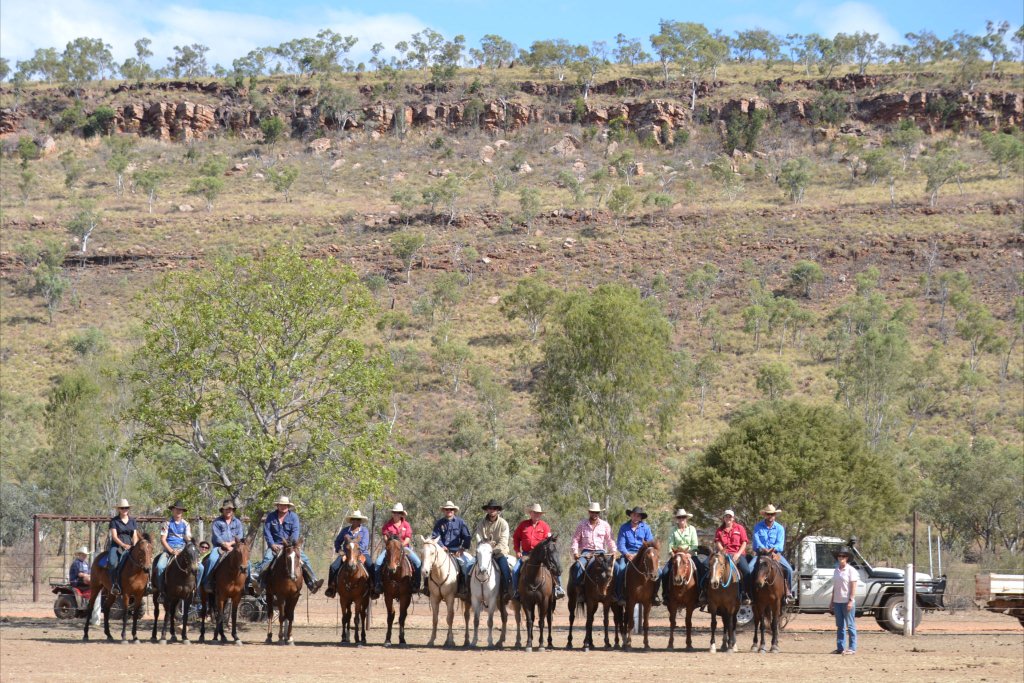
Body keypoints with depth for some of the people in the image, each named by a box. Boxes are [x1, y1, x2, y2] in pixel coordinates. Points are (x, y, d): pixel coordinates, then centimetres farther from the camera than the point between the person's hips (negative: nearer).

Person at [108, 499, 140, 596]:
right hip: (116, 545, -3)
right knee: (112, 562, -32)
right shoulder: (114, 521, 5)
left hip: (129, 547, 3)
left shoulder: (132, 521, 16)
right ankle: (114, 585, -26)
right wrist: (123, 545, -18)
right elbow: (114, 536, -3)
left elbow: (135, 535, 13)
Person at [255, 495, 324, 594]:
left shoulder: (293, 516, 3)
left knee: (304, 559, -16)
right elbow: (266, 531, -1)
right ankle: (260, 583, -31)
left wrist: (291, 544, -22)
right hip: (275, 545, -1)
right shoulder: (271, 516, 4)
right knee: (267, 559, -28)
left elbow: (295, 531, -7)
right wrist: (272, 544, -14)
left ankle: (312, 582, -19)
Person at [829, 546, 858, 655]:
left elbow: (853, 587, -12)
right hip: (837, 601, 7)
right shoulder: (836, 571, 13)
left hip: (847, 601, -7)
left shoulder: (851, 570, -8)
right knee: (840, 626, 10)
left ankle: (852, 648, 0)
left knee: (850, 625, -3)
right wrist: (832, 601, 15)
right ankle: (840, 648, 14)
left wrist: (851, 601, -18)